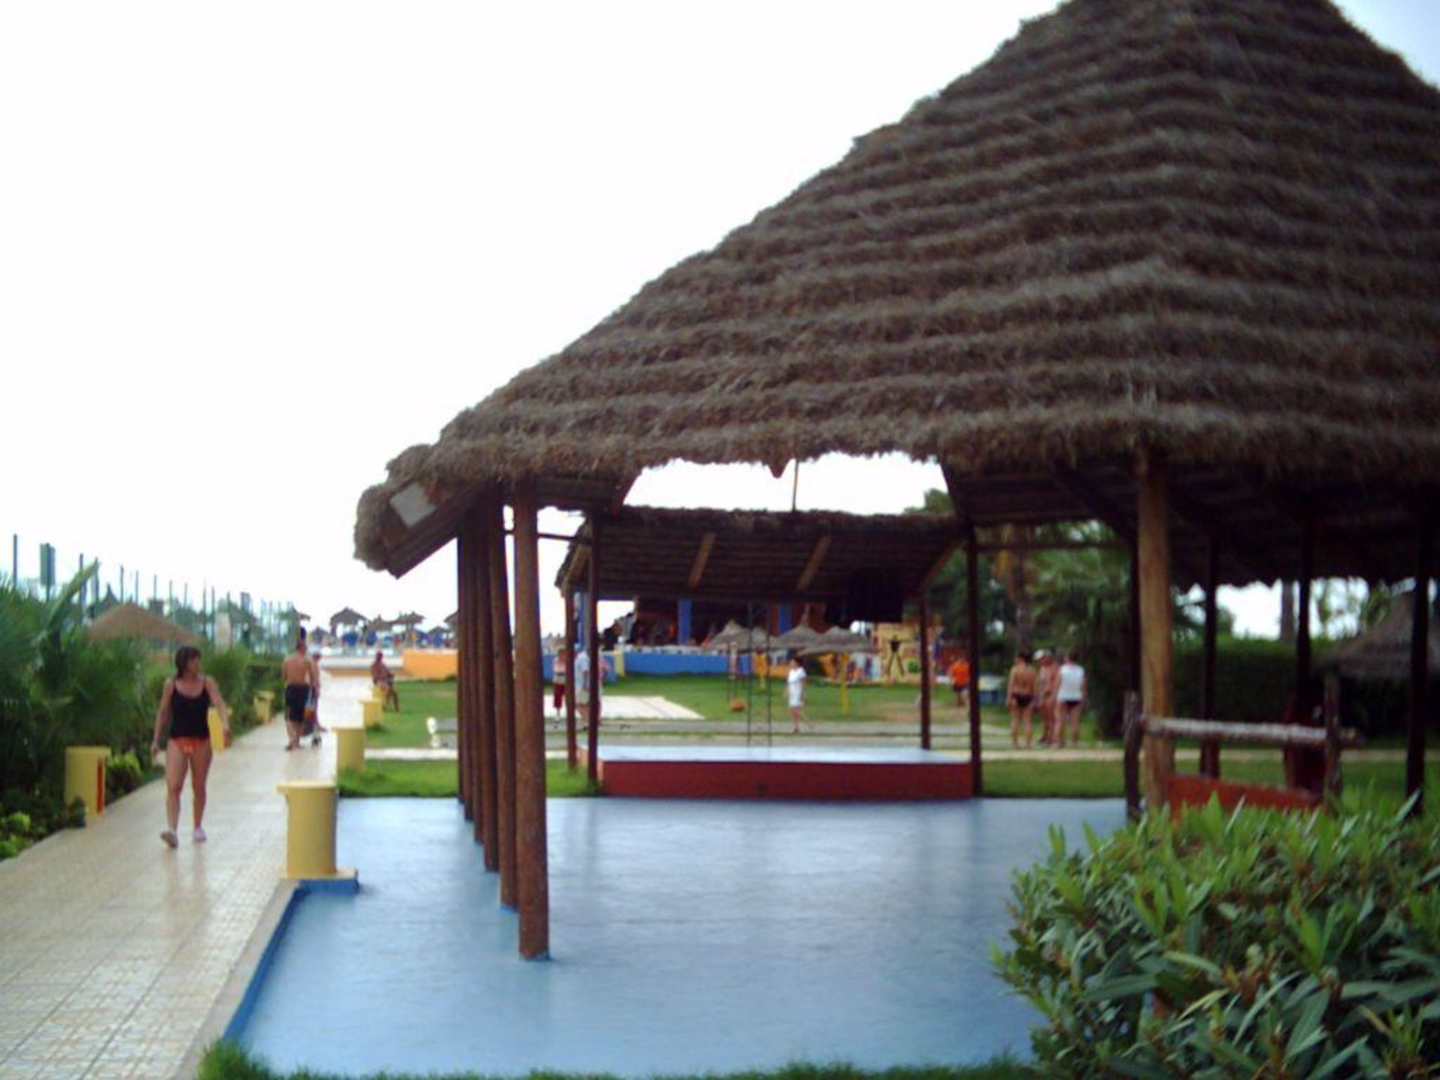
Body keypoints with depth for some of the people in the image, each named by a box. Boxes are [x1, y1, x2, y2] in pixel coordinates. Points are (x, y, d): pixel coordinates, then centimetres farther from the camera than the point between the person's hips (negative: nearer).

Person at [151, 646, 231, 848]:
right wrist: (156, 740, 5)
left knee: (199, 787, 11)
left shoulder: (207, 683, 0)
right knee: (173, 786, -14)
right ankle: (172, 829, -23)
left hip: (201, 741, 1)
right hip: (177, 741, -1)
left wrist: (226, 725, -30)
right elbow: (163, 713, 6)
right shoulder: (171, 685, -1)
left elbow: (220, 704, -12)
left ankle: (198, 827, 27)